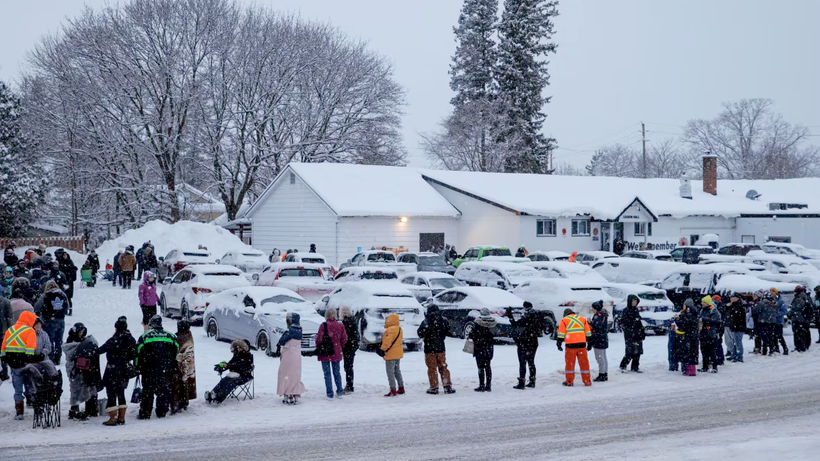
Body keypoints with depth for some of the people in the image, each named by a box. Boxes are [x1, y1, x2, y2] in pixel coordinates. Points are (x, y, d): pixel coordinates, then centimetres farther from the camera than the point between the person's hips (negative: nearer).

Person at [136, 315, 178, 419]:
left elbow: (138, 352, 0)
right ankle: (162, 412, 7)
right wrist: (173, 367, 18)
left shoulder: (145, 336, 3)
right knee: (164, 390, 9)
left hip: (150, 369, -1)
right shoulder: (170, 336, 8)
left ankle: (144, 413, 3)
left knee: (147, 391, 4)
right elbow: (176, 350, 10)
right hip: (166, 370, 1)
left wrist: (138, 367, 7)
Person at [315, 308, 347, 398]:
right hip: (336, 353, 4)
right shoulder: (340, 326, -3)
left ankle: (330, 393, 2)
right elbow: (344, 339, 3)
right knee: (336, 372, 17)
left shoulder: (323, 326, -15)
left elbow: (319, 339, -13)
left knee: (327, 373, 3)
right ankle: (339, 391, 19)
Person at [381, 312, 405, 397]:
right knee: (397, 371, 19)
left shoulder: (390, 330, -20)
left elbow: (387, 342, -25)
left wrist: (382, 349, -14)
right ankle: (401, 388, 23)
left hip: (391, 355, -10)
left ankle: (393, 391, -7)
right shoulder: (399, 329, 12)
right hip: (398, 354, 10)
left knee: (390, 372, -5)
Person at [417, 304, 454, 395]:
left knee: (432, 368, 5)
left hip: (429, 349, -3)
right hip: (441, 348, 3)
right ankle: (447, 386, 11)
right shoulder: (443, 320, -3)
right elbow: (448, 331, 11)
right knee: (443, 367, 13)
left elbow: (420, 334, -12)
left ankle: (434, 388, 5)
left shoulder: (426, 322, -16)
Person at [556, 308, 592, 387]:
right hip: (582, 344, 3)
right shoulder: (582, 319, 15)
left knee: (569, 363, 6)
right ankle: (587, 381, 8)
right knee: (584, 363, 8)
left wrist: (559, 344, 4)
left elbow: (561, 334, 0)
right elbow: (588, 333, 15)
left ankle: (569, 381, 9)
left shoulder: (564, 320, 6)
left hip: (570, 345, -2)